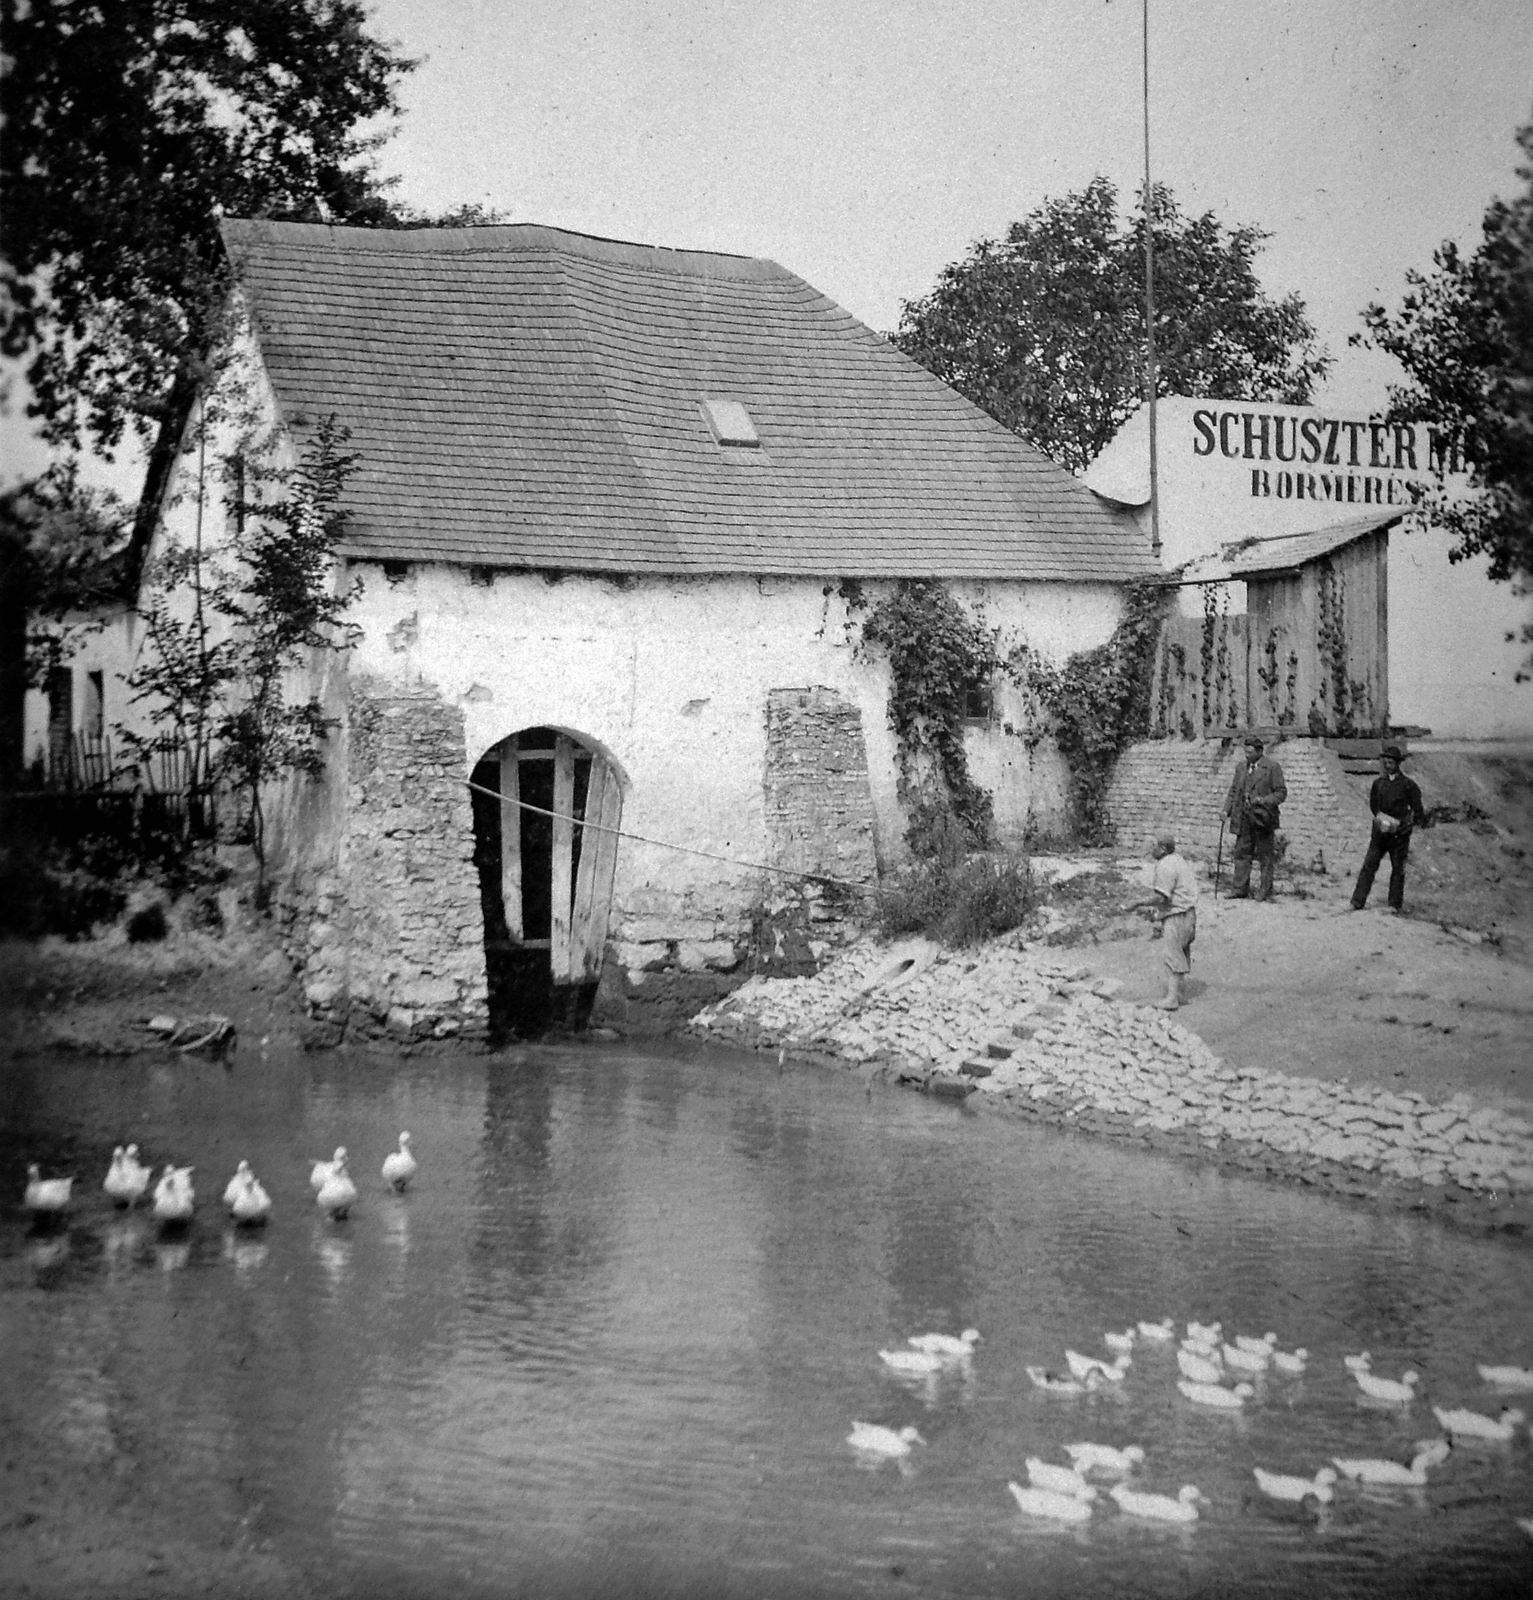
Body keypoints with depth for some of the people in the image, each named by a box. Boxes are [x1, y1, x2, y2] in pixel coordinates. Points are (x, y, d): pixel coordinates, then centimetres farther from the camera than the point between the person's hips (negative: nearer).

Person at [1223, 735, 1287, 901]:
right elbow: (1234, 791, 18)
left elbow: (1281, 792, -3)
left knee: (1265, 856, 2)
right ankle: (1240, 889, 7)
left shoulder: (1272, 767, -2)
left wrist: (1264, 801, -18)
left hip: (1263, 817, -5)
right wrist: (1227, 809, 4)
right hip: (1244, 818, 5)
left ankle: (1265, 892, 7)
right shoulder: (1241, 767, 15)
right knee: (1242, 853, 3)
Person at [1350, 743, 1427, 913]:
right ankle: (1357, 902, -6)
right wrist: (1381, 818, 0)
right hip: (1380, 833, 2)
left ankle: (1395, 905, 12)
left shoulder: (1408, 785, -2)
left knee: (1398, 870, 3)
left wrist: (1405, 825, -11)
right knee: (1369, 865, -4)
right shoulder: (1378, 783, 7)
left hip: (1399, 835, -2)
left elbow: (1417, 810, 0)